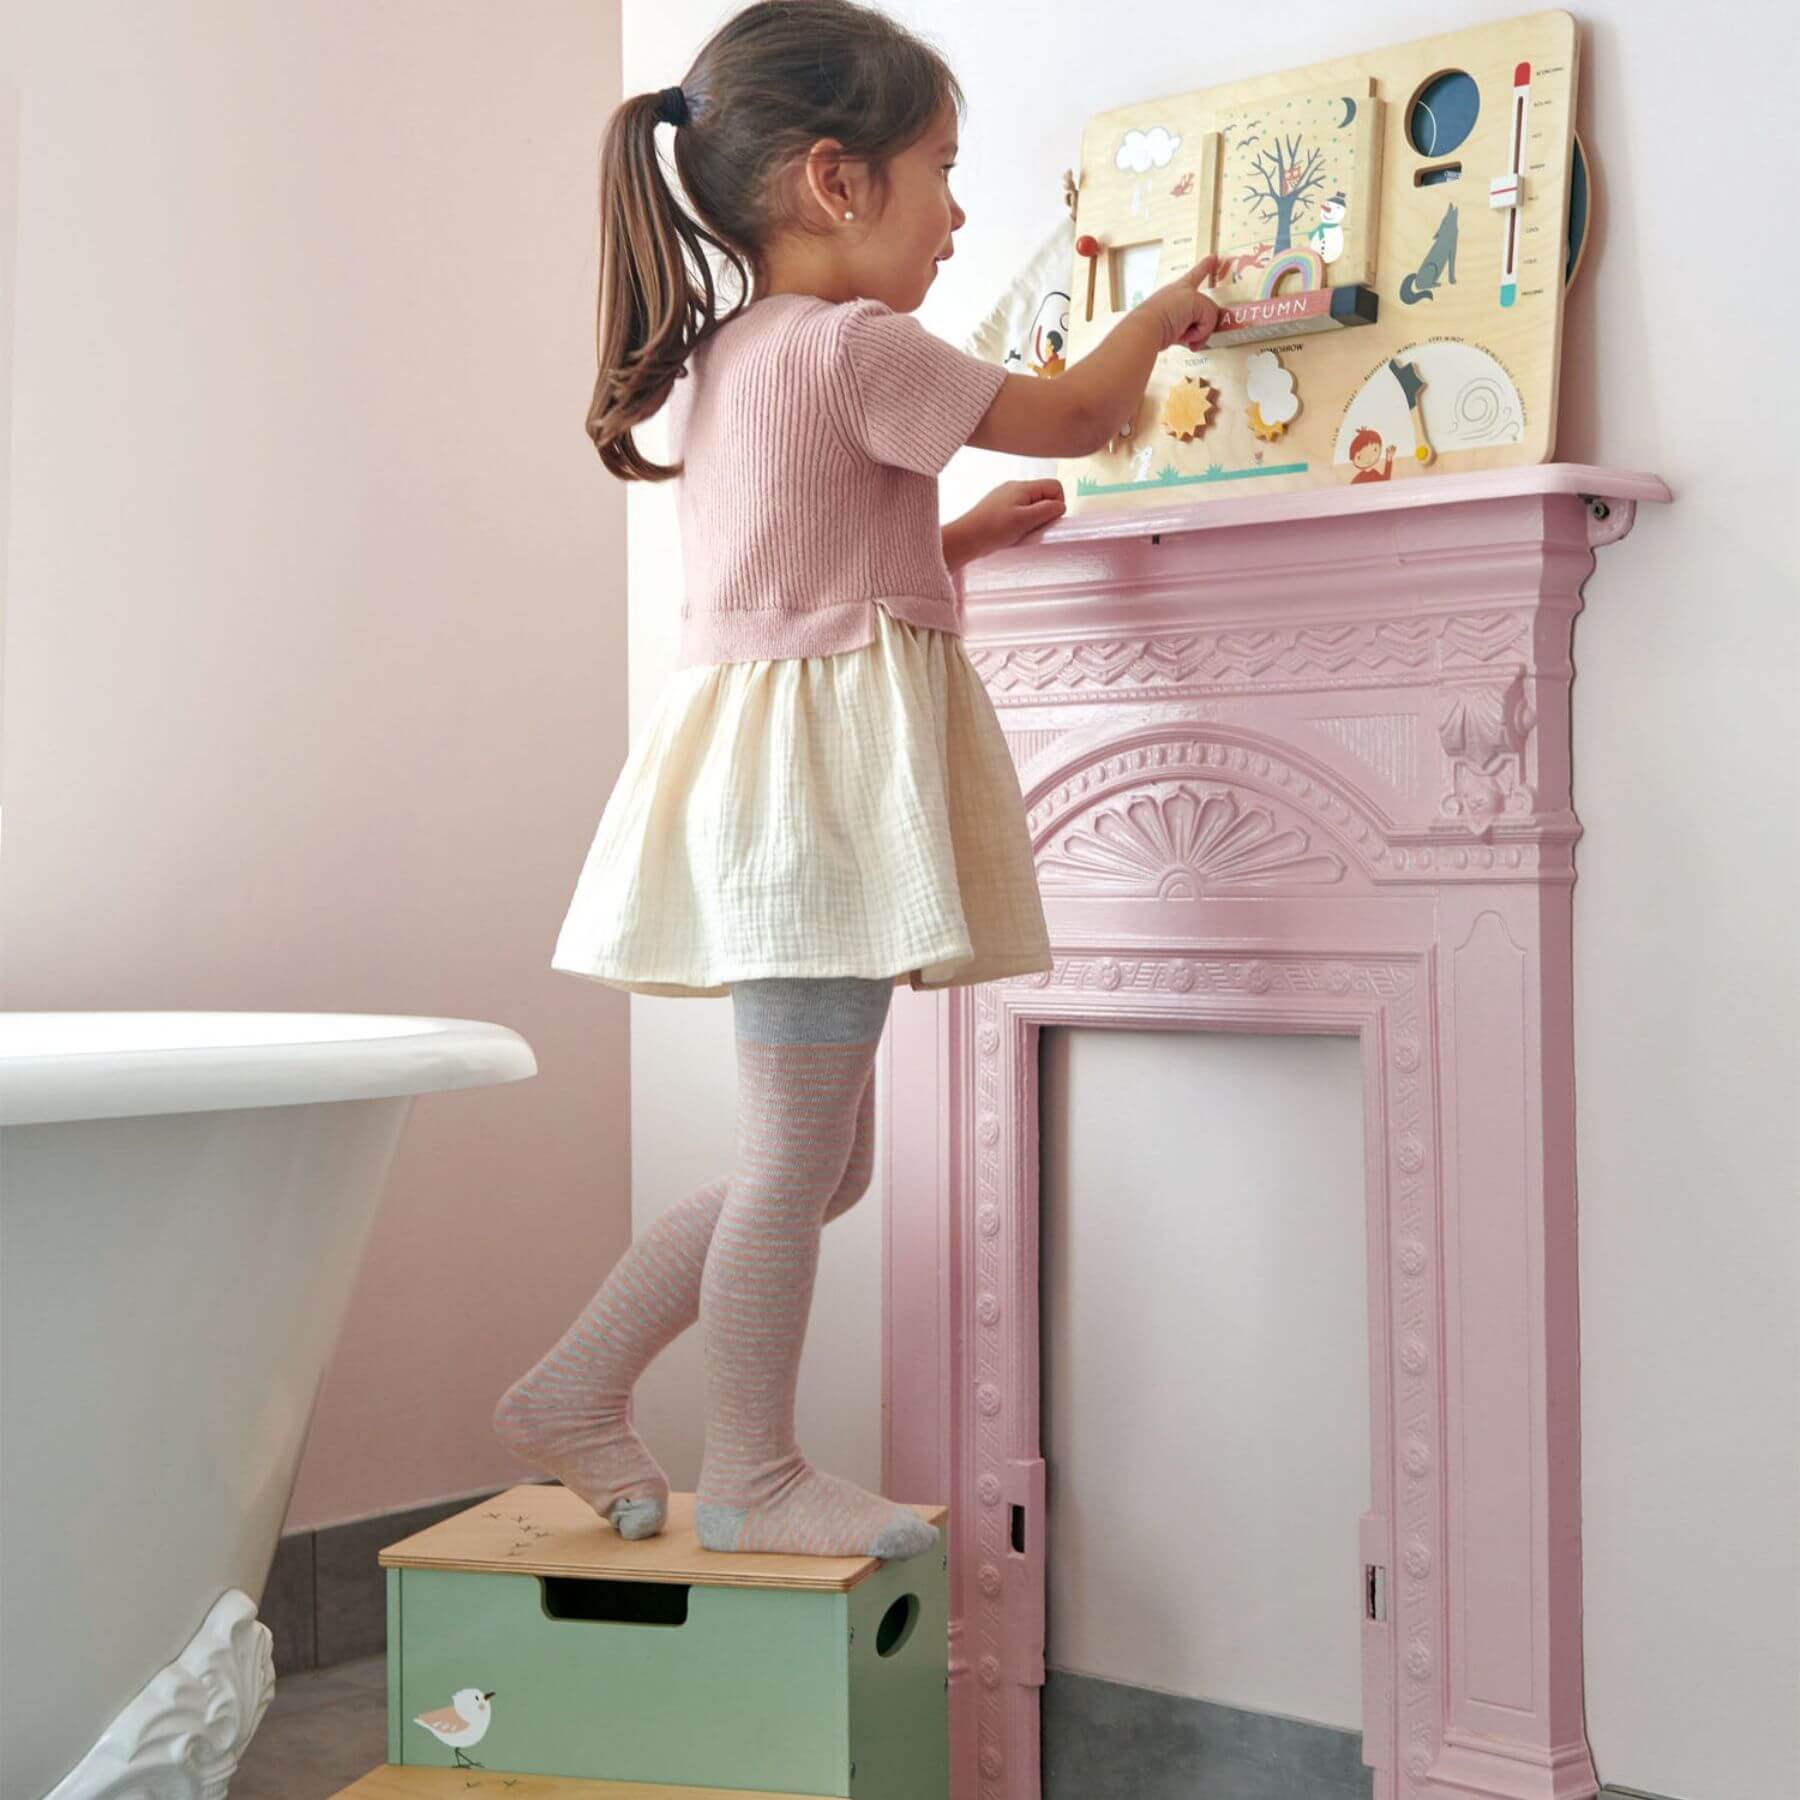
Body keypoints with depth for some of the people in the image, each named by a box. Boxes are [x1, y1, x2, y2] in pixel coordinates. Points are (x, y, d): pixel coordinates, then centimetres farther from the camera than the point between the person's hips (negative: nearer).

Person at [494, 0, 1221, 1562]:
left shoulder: (719, 361, 17)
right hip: (818, 780, -10)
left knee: (813, 1162, 16)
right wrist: (1164, 313, 15)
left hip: (768, 773, 10)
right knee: (797, 1158, 0)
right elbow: (1071, 417, -3)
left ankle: (574, 1391, 22)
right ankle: (756, 1475, 13)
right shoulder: (855, 348, -12)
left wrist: (962, 538, 24)